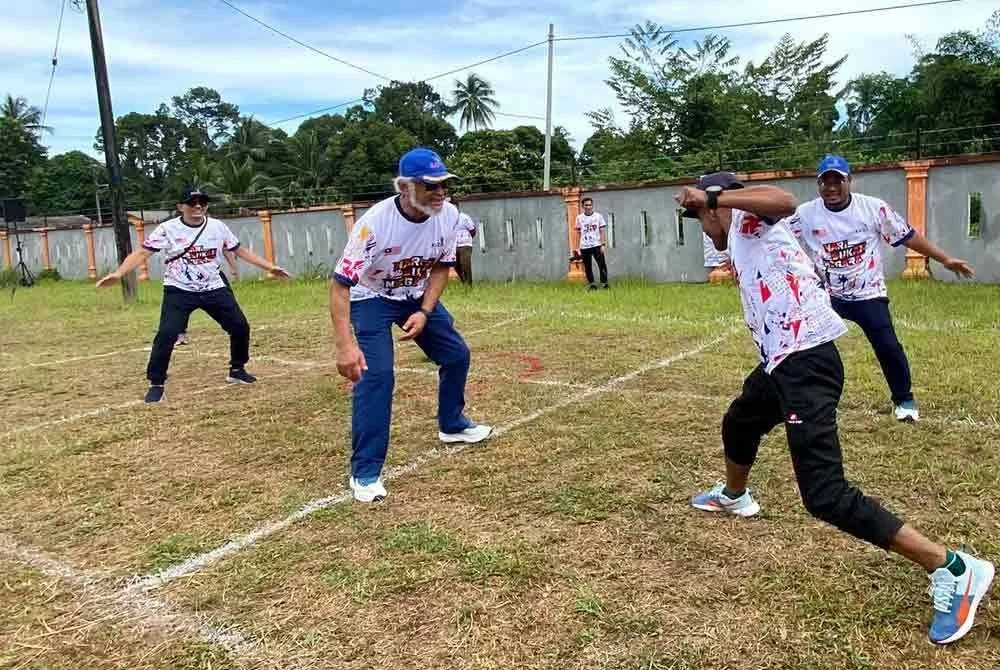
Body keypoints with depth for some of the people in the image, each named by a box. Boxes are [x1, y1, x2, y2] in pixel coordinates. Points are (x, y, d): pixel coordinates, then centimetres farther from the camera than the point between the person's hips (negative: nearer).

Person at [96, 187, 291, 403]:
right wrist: (118, 273, -31)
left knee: (240, 326, 3)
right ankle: (156, 384, -1)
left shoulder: (218, 227, 0)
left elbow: (240, 251, 9)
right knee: (166, 334, -18)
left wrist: (270, 266, 4)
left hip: (214, 289, 4)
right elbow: (142, 253, -16)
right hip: (179, 291, -3)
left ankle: (237, 370, 27)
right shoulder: (168, 229, -10)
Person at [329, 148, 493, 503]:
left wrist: (424, 313, -17)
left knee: (456, 354, 11)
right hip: (372, 298, -6)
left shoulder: (448, 215, -20)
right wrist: (345, 345, -46)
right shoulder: (375, 222, -35)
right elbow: (340, 283, -35)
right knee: (376, 374, -20)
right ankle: (365, 472, -10)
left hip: (418, 297, 6)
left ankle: (452, 425, 37)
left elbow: (442, 266, -4)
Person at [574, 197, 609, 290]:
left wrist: (603, 244, -7)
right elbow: (578, 233, 10)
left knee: (602, 265, -7)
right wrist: (578, 248, 5)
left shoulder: (598, 216, 4)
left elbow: (602, 231, 3)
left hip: (596, 245, -1)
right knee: (587, 267, 5)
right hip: (584, 247, 2)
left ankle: (604, 283, -1)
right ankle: (591, 284, 14)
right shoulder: (579, 218, 7)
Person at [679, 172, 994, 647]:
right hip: (785, 362, 11)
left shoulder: (746, 217, -2)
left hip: (804, 362, -11)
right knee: (737, 426, 34)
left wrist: (709, 197, -18)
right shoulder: (745, 240, 23)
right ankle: (734, 497, 63)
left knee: (825, 496, -15)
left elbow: (785, 201, -25)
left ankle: (952, 569, -8)